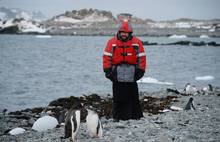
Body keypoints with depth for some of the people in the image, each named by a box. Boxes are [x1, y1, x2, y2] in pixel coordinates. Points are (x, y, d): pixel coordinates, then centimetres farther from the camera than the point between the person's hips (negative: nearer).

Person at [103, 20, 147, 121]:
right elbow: (107, 56, 3)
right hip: (117, 73, 0)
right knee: (118, 96, 2)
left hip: (131, 73, 0)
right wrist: (108, 70, -1)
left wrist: (140, 70, 2)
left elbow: (141, 57, 5)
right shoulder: (112, 42, 1)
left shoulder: (137, 42, 3)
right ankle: (117, 116, 9)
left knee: (132, 95, 3)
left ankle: (135, 115, 9)